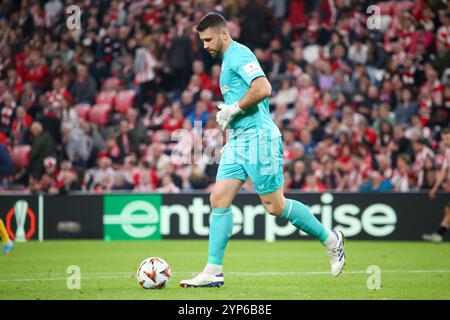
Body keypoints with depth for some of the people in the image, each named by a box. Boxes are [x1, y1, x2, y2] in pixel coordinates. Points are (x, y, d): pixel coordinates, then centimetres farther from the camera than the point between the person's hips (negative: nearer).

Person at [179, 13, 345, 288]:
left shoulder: (239, 55, -11)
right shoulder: (229, 58, 19)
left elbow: (263, 89, -25)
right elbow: (265, 92, 28)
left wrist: (233, 109, -15)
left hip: (258, 138, -10)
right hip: (238, 140, 10)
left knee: (275, 206, -4)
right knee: (219, 200, 0)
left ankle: (331, 240, 13)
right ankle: (213, 272, -1)